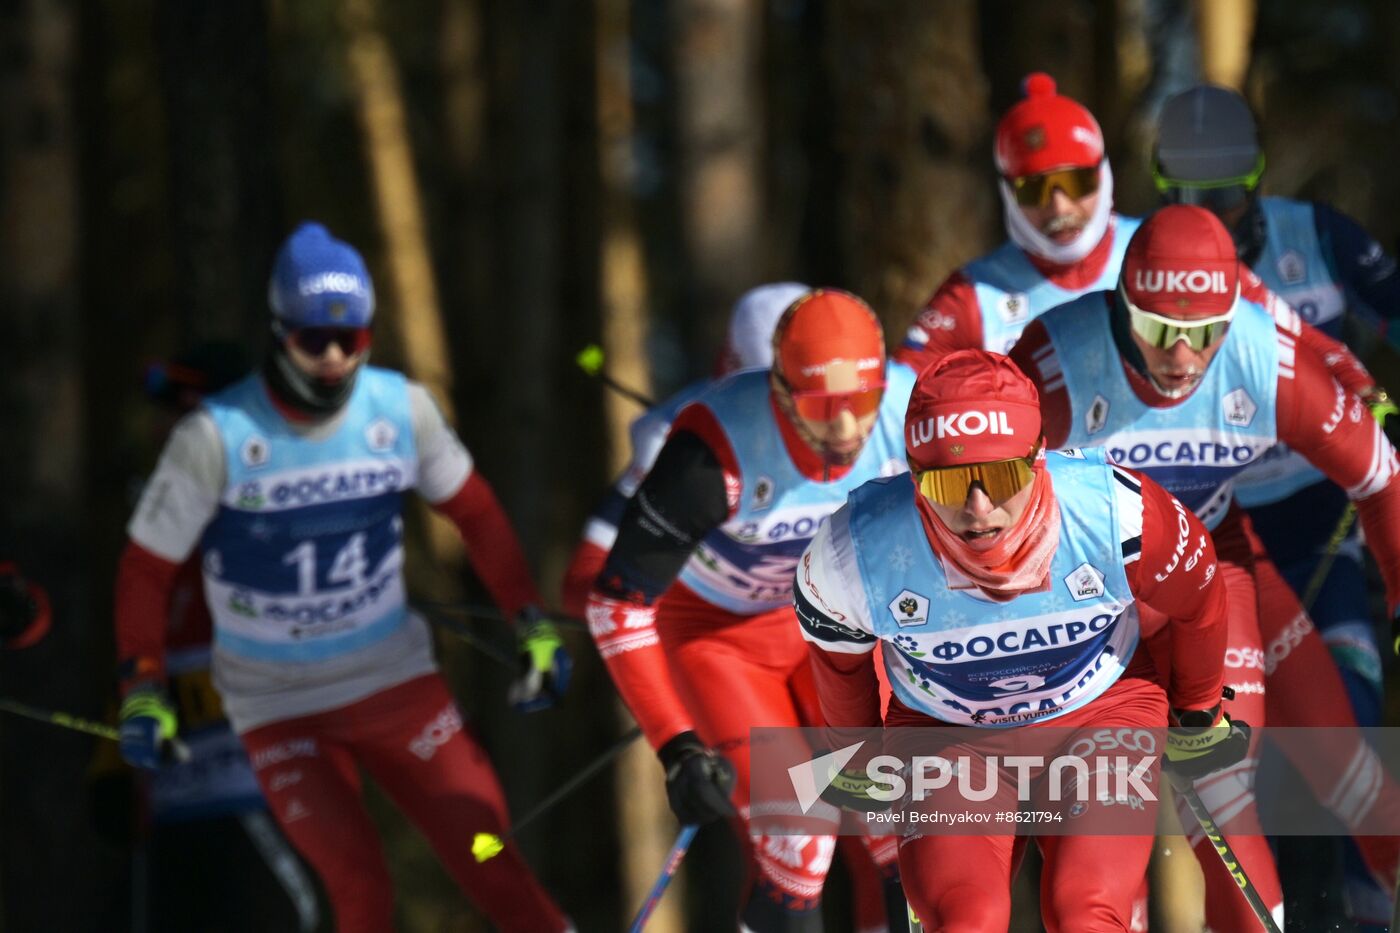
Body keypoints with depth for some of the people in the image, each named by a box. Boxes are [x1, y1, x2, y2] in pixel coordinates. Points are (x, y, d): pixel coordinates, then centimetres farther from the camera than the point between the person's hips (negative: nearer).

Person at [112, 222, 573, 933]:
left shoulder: (401, 410, -8)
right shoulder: (217, 437, -17)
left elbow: (474, 512, 9)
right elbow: (147, 569, -7)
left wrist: (535, 627, 6)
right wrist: (142, 692, -14)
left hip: (397, 680, 3)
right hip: (280, 707, -2)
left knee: (488, 860, -6)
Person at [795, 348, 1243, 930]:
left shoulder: (1116, 511, -27)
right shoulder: (857, 553, -26)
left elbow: (1197, 603, -3)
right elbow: (835, 647, 0)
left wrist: (1198, 718, 14)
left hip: (1100, 713, 0)